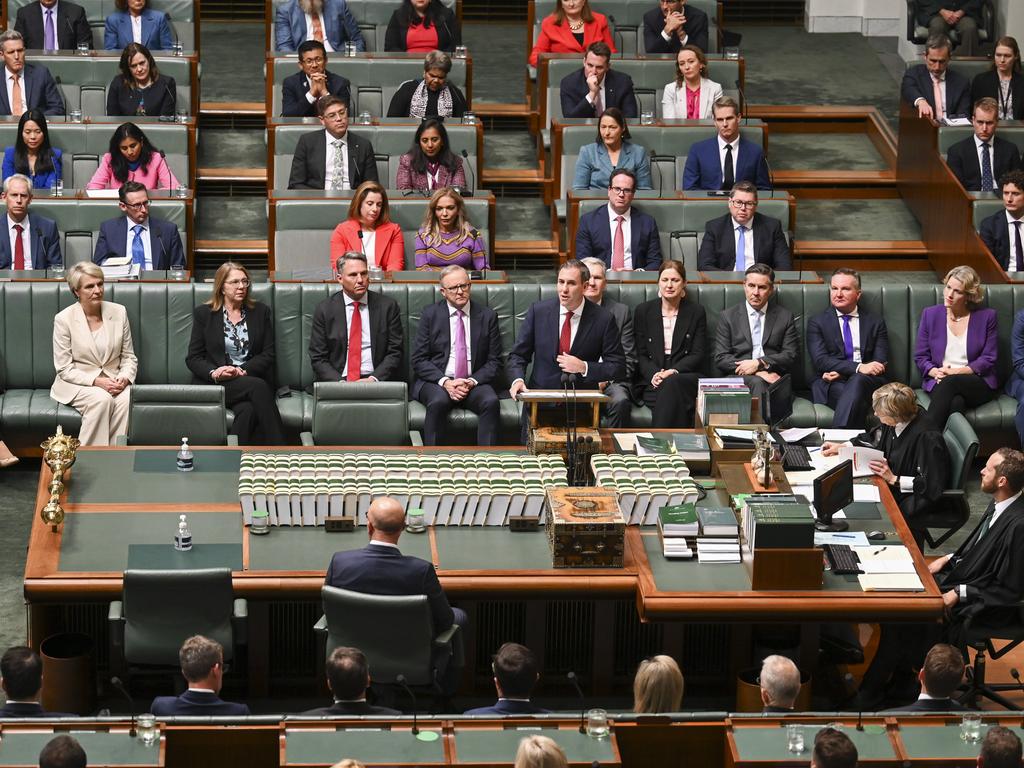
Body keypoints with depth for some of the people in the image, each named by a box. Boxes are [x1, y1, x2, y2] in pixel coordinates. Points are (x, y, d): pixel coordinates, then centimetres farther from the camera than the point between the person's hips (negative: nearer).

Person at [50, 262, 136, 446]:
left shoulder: (118, 312, 4)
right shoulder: (63, 319, -7)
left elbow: (129, 357, 10)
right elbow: (64, 369, -6)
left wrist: (124, 378, -12)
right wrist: (96, 381, -19)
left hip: (113, 381, 3)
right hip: (77, 383, -3)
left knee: (126, 400, -31)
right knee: (102, 399, -34)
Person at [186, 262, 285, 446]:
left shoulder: (261, 312, 14)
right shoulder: (203, 313, 10)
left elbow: (268, 354, 8)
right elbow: (193, 358, 6)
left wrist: (243, 370, -10)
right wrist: (214, 373, -15)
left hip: (251, 378, 2)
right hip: (214, 383, -2)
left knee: (248, 411, -35)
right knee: (257, 387, -33)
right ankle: (279, 452, -37)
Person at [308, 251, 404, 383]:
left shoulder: (388, 306, 6)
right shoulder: (324, 309, 6)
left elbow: (395, 353, 5)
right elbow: (318, 358, 4)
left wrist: (373, 379, -12)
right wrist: (340, 382, -13)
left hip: (374, 381, 0)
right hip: (336, 381, 0)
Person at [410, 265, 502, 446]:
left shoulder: (487, 316, 9)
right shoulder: (430, 314, 6)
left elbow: (494, 361, 7)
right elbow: (419, 360, 2)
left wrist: (472, 382, -11)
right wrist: (444, 382, -14)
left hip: (474, 382, 1)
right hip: (436, 381, -1)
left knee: (491, 402, -31)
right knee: (438, 402, -35)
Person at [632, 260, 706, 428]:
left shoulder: (696, 312, 11)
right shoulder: (643, 311, 13)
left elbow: (698, 355, 4)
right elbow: (640, 355, 9)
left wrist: (673, 372, -14)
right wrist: (654, 374, -13)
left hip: (685, 376, 0)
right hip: (651, 382, 0)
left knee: (672, 383, -37)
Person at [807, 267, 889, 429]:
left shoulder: (876, 322, 17)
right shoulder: (817, 323, 13)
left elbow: (880, 363, 5)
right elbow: (820, 361, -2)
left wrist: (841, 372, -10)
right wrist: (858, 367, -18)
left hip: (868, 382, 1)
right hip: (831, 386, -1)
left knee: (858, 380, -37)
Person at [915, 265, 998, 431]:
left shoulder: (987, 317, 6)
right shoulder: (930, 314, 12)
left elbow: (988, 359, 2)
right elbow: (920, 357, 11)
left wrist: (957, 372, -12)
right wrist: (936, 372, -11)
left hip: (978, 383, -1)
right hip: (938, 382, 1)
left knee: (950, 382, -36)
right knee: (955, 402, -36)